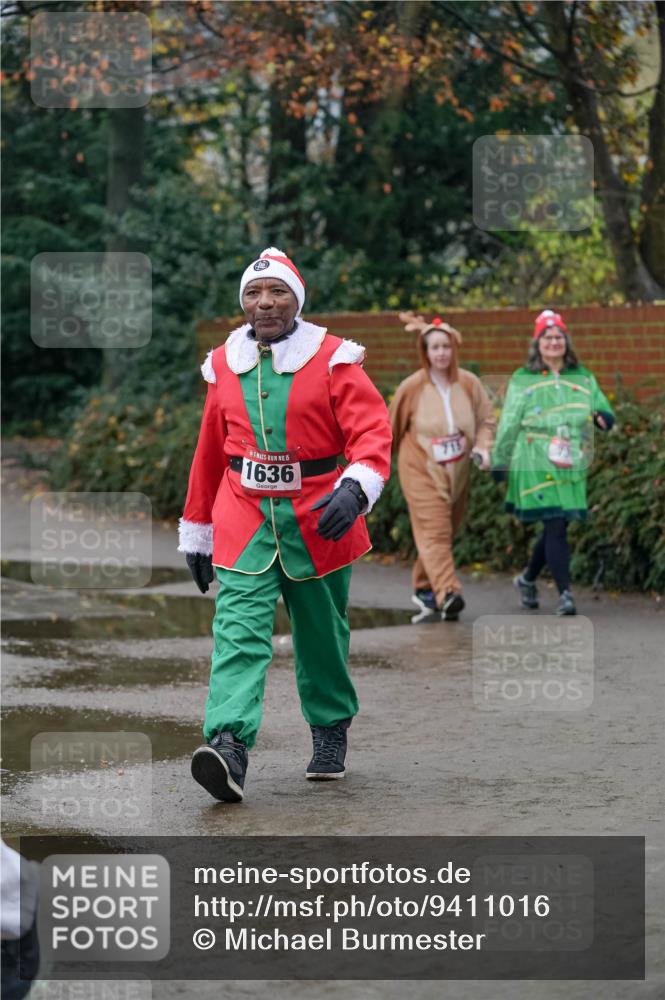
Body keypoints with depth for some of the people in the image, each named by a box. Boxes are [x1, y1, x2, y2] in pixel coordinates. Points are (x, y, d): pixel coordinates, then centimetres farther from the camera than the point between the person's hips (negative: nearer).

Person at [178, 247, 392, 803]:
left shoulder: (332, 360, -3)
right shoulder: (225, 364, 8)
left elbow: (373, 429, -13)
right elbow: (210, 452, 16)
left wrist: (357, 487, -32)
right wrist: (196, 528, 20)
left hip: (317, 518, -1)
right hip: (244, 521, 1)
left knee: (321, 635, 12)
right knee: (239, 627, -16)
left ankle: (331, 732, 34)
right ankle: (229, 744, -28)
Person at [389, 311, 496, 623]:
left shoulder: (468, 383, -3)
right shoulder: (412, 387, -10)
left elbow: (486, 419, 7)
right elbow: (394, 425, 6)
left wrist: (483, 447, -11)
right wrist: (388, 456, 19)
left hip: (457, 472, 4)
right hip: (421, 470, -4)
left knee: (445, 531, 11)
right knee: (434, 530, -15)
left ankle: (424, 589, 27)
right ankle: (448, 593, -27)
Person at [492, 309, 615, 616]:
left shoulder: (583, 378, 12)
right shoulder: (523, 381, 3)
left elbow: (605, 413, 11)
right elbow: (509, 424, 6)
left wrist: (602, 418, -13)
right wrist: (498, 462, 8)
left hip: (571, 468, 4)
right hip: (536, 466, -4)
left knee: (556, 528, 10)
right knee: (555, 527, -12)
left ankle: (527, 579, 33)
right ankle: (565, 594, -12)